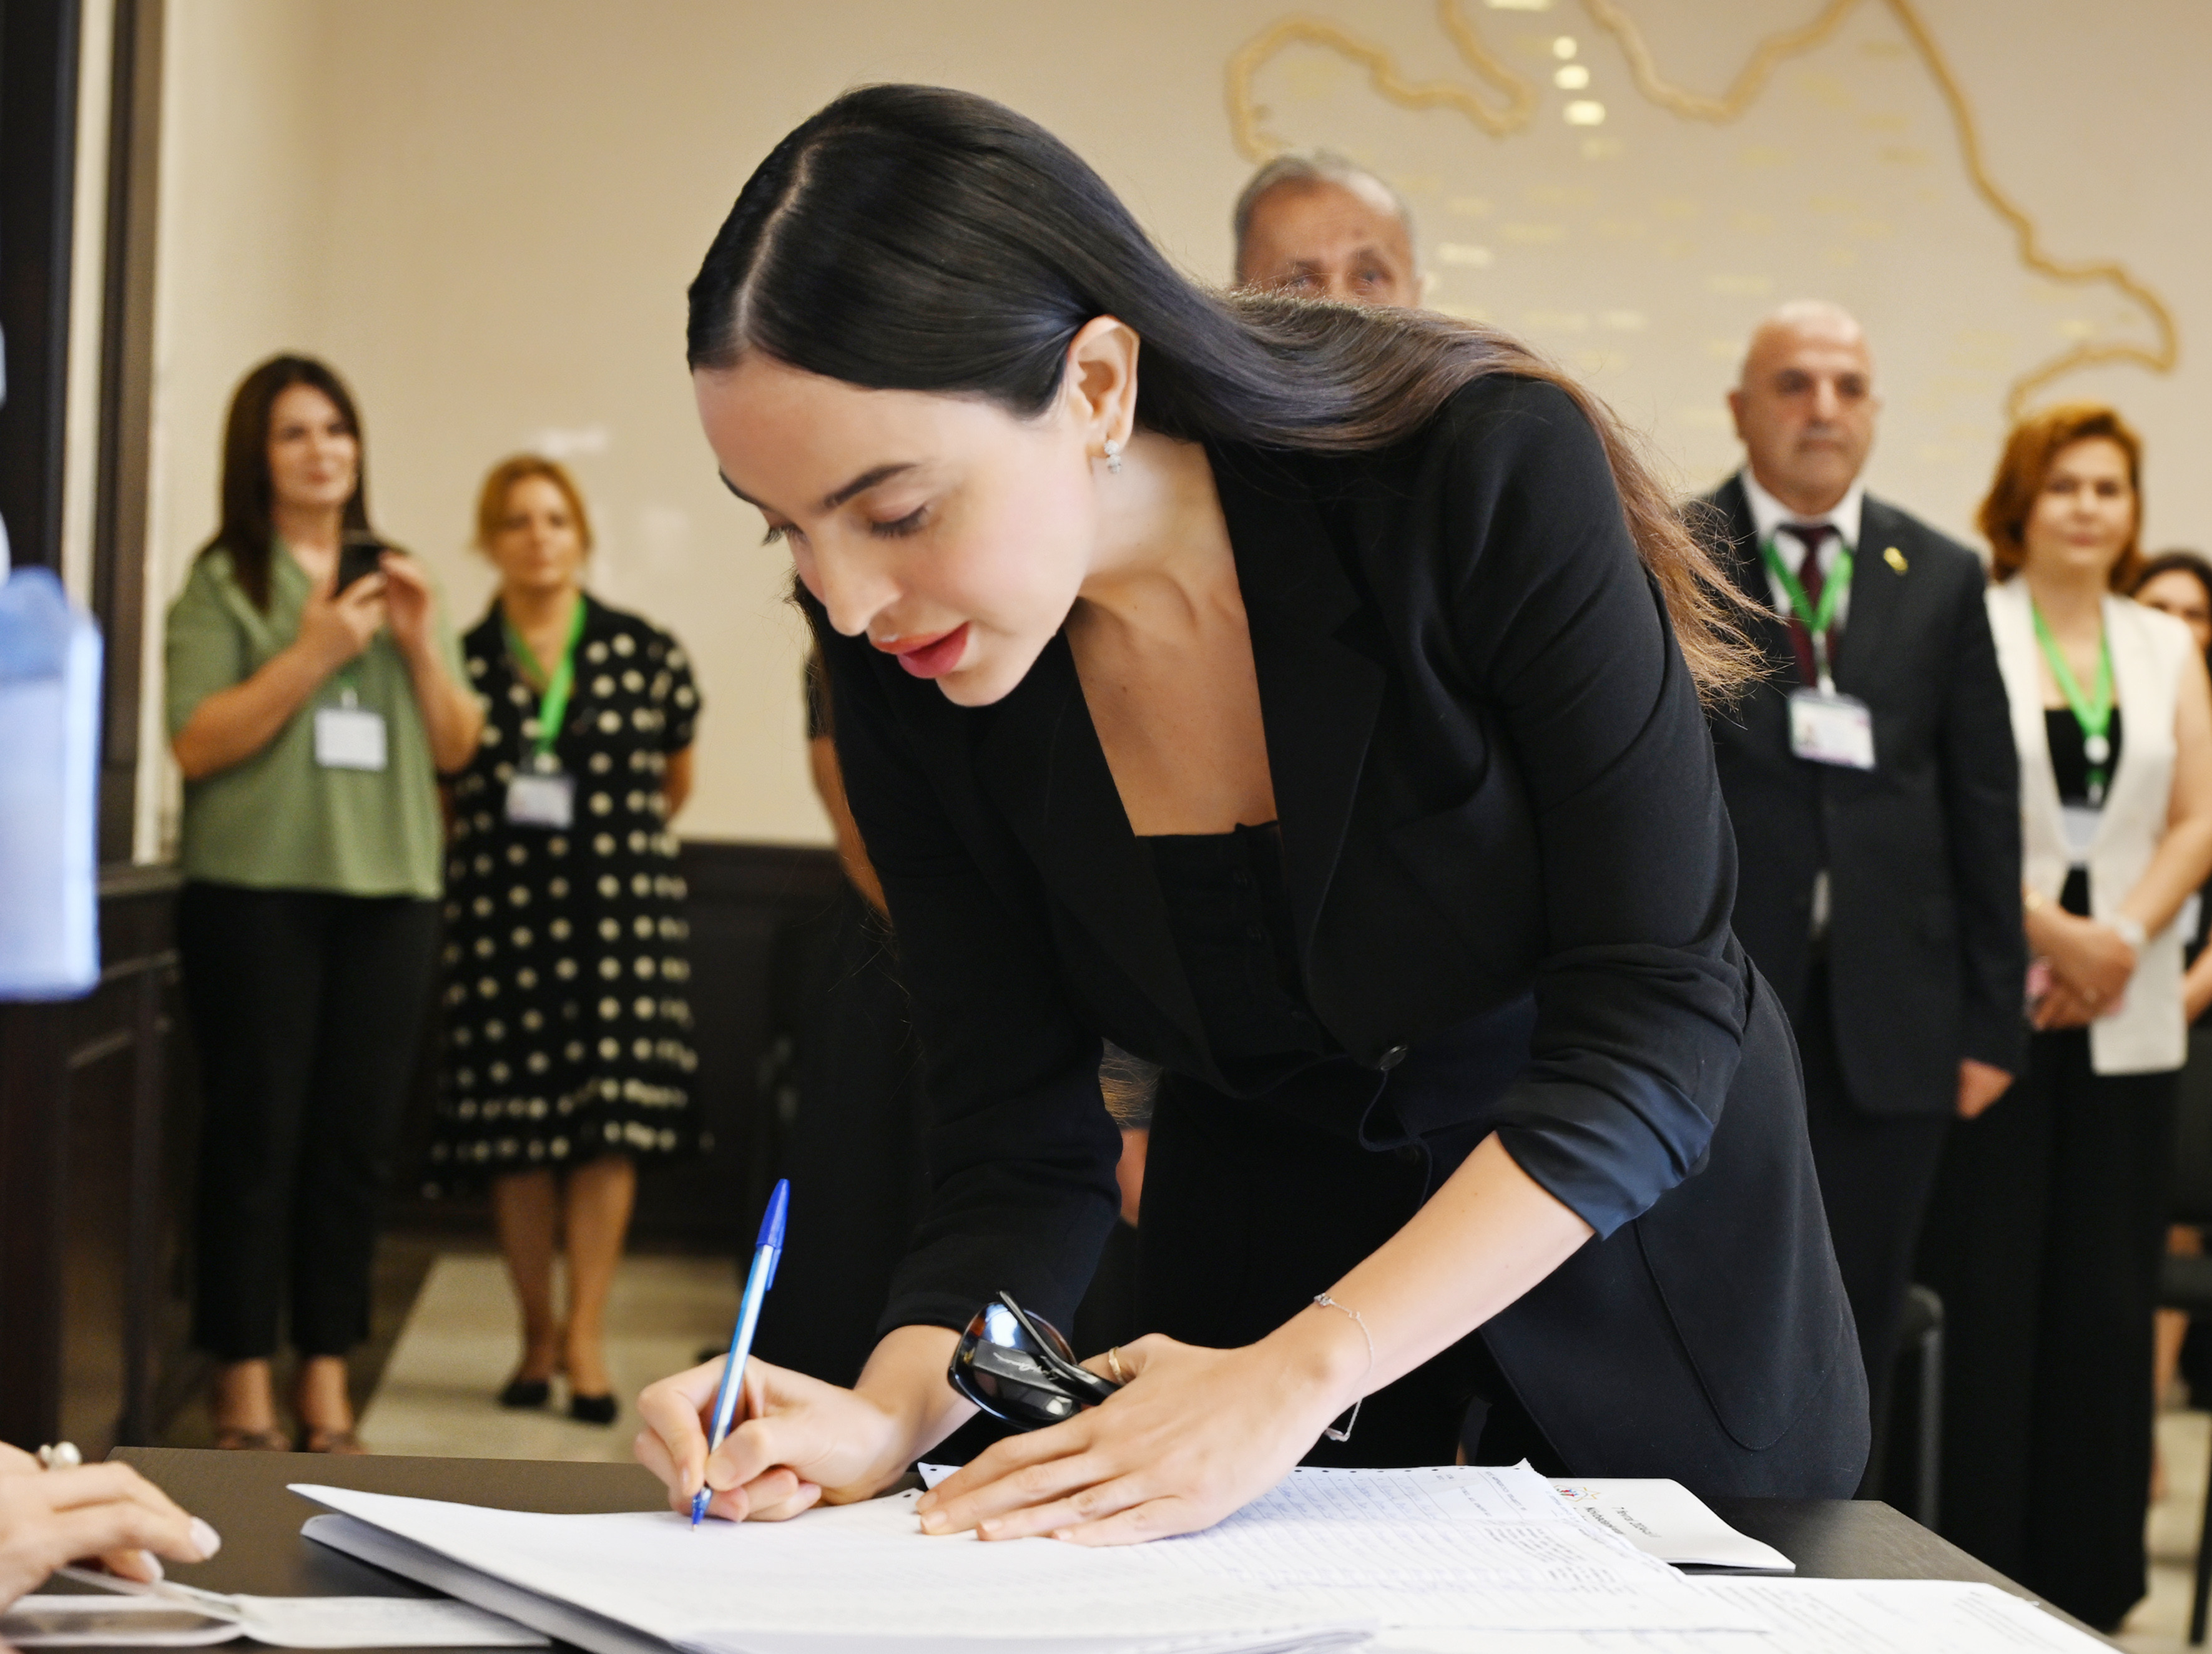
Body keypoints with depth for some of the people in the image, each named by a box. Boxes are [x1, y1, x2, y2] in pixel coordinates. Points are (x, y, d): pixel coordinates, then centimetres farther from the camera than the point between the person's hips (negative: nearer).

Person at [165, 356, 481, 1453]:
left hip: (388, 893, 4)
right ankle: (243, 1393, 5)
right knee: (256, 1138, -3)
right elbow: (197, 744, -9)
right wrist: (315, 653, -16)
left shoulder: (397, 579, 16)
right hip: (256, 890, -4)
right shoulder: (224, 585, 2)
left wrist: (423, 642, -3)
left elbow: (456, 749, 13)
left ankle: (327, 1390, 11)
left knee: (358, 1143, 3)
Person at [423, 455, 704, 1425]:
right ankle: (538, 1333, 13)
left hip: (616, 906, 0)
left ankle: (585, 1334, -1)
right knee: (514, 1129, 2)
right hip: (498, 909, 0)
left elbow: (674, 782, 17)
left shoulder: (647, 655, 4)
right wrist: (494, 838, 5)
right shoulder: (461, 662, 3)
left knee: (610, 1119, -7)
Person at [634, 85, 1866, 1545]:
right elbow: (1023, 1150, -13)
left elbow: (1656, 1028, -31)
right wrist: (892, 1410, -34)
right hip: (1269, 1207, 2)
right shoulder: (908, 680, -18)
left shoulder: (1489, 474, -31)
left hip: (1646, 1212, -2)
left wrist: (1297, 1375, -37)